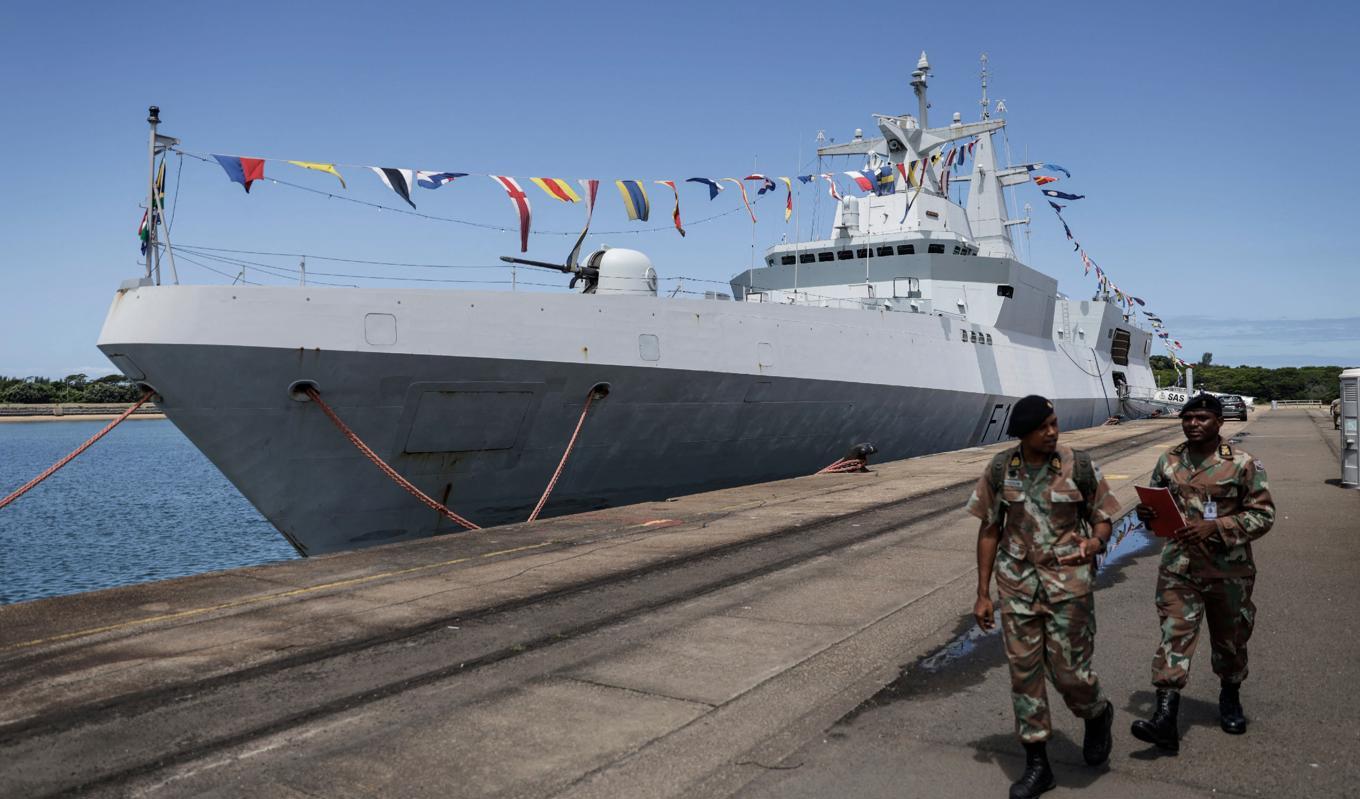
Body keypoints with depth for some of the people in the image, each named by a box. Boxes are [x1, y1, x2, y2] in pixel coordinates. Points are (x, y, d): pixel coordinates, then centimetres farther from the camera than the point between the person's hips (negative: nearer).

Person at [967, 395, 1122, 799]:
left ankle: (1097, 715, 38)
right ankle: (1036, 764, 19)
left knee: (1069, 671, 1)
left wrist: (1094, 543, -23)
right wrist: (983, 593, 3)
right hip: (1017, 582, 2)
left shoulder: (1079, 466, -8)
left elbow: (1103, 519, 2)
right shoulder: (1001, 468, -3)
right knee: (1024, 671, 5)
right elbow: (990, 529, 3)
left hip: (1068, 581, -2)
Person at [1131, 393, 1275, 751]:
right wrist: (1146, 514, -6)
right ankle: (1165, 720, -12)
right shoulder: (1168, 461, 4)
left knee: (1230, 638, 16)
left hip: (1229, 569, -1)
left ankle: (1230, 699, 43)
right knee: (1174, 635, -8)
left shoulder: (1242, 464, -7)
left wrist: (1216, 527, -19)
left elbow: (1263, 514, -7)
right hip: (1179, 565, 2)